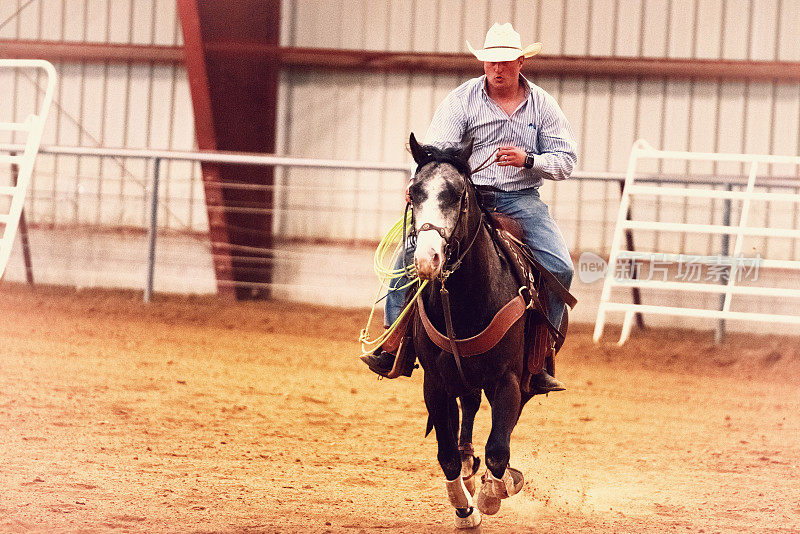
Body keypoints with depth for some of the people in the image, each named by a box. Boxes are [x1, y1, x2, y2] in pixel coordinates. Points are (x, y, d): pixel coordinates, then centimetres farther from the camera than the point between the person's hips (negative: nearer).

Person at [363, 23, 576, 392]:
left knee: (560, 267, -18)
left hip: (521, 199, 1)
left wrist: (529, 160, -14)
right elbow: (436, 148, -11)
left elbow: (565, 161, 6)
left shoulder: (543, 105, 6)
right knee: (412, 248, -22)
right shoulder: (462, 99, 0)